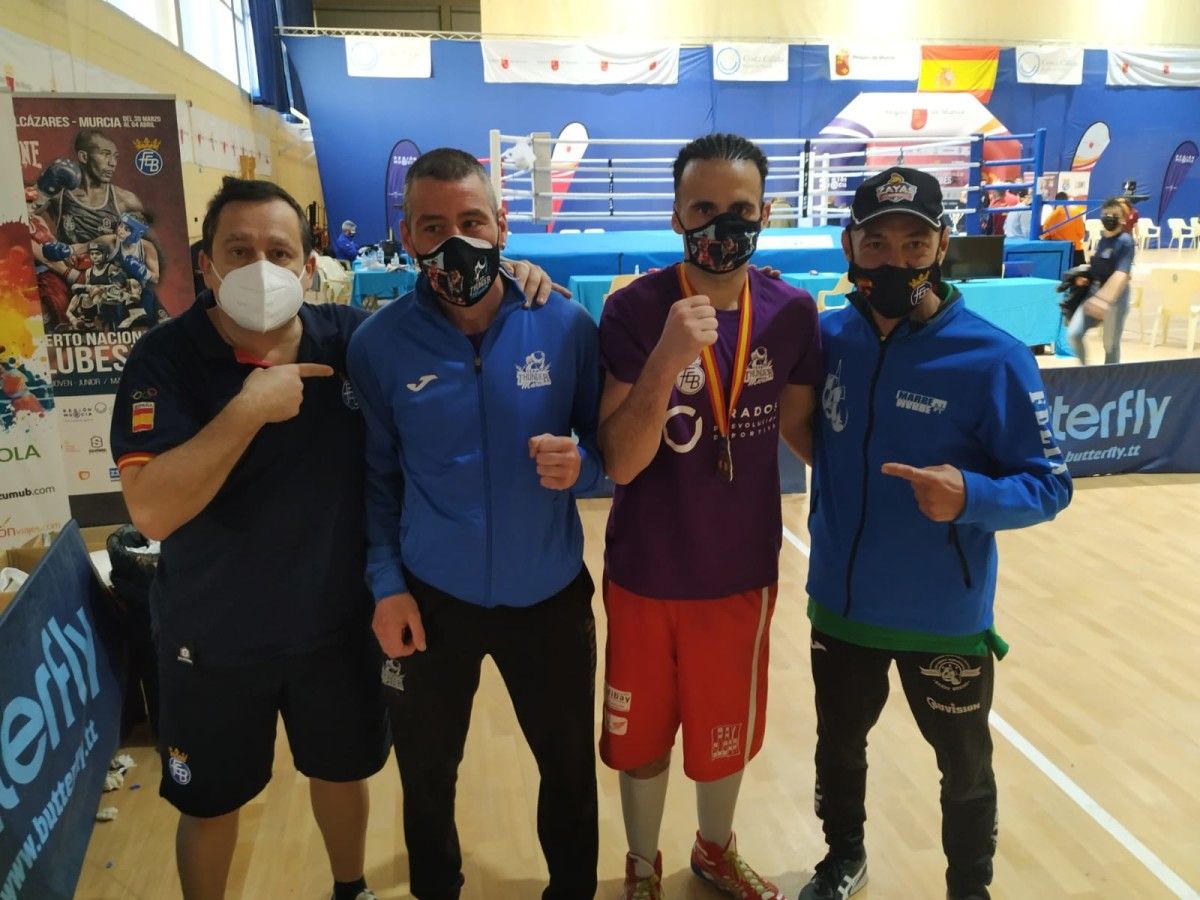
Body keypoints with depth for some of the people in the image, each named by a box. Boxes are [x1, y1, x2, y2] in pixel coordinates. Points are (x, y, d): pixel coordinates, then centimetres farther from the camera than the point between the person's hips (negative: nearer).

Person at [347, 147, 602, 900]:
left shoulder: (566, 325, -10)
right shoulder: (378, 343, -9)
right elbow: (376, 476, -1)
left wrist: (580, 465, -23)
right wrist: (385, 583, -7)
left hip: (551, 593, 0)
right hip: (428, 598, 0)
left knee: (570, 764, 19)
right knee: (427, 776, 22)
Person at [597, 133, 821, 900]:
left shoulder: (793, 312, -8)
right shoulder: (635, 309, -17)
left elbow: (800, 428, 7)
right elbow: (620, 463, -22)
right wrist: (667, 359, -33)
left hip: (743, 570, 3)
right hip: (646, 575, -2)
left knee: (729, 729, 22)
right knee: (643, 733, 18)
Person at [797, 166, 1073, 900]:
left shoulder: (994, 358, -18)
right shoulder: (828, 337, -6)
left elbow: (1049, 483, -14)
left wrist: (970, 497, -33)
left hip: (945, 618, -3)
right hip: (839, 605, 4)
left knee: (965, 769, 21)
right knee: (839, 746, 25)